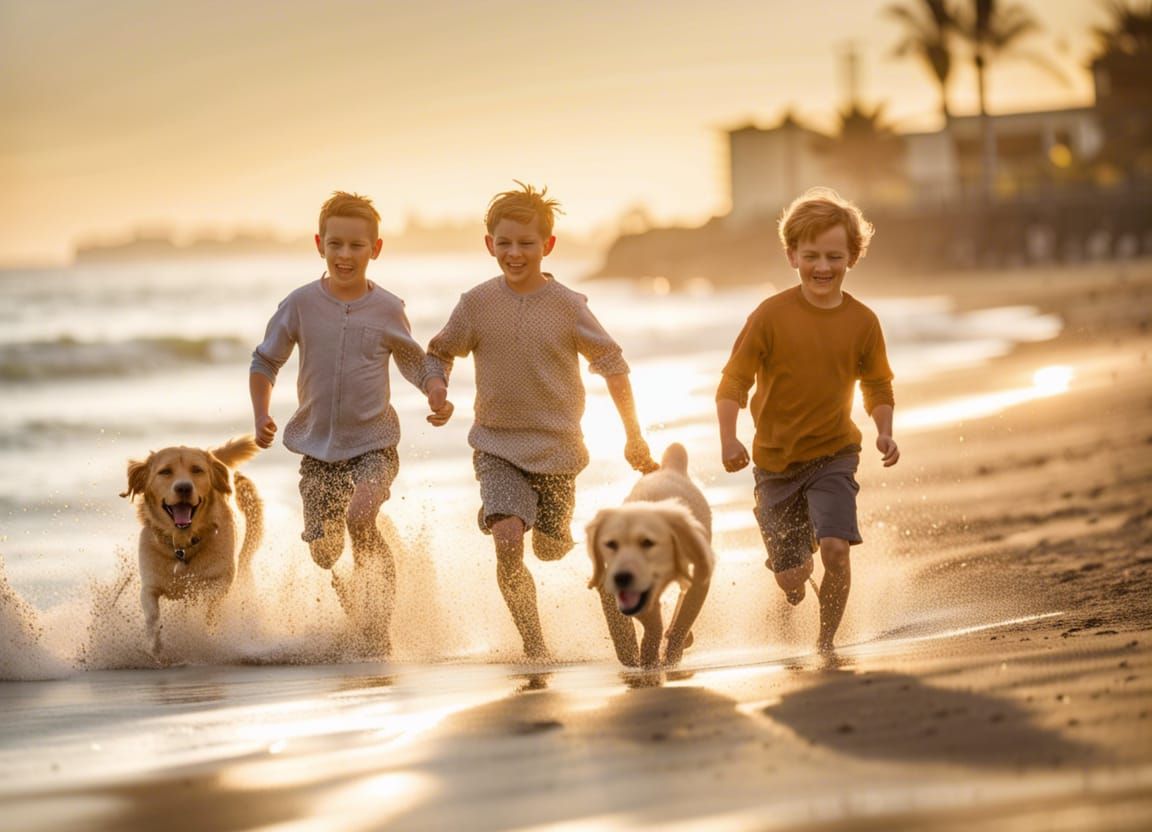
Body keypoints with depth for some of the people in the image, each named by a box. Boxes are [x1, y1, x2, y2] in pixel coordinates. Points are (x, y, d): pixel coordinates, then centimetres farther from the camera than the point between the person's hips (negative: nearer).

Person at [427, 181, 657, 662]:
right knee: (507, 539, -21)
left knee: (551, 549, 11)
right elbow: (440, 353, 14)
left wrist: (634, 437, 4)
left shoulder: (567, 306, -7)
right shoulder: (477, 304, -4)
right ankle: (533, 643, -9)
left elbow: (613, 366, 2)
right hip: (497, 447, 0)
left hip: (556, 447, 0)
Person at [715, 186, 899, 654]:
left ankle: (827, 640, -1)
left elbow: (878, 388, 9)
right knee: (792, 577, 3)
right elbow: (733, 382, -9)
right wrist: (729, 441, -24)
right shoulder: (771, 315, -11)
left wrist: (884, 432, -9)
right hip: (776, 460, 0)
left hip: (833, 454, 0)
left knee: (835, 547, -22)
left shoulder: (861, 322, -5)